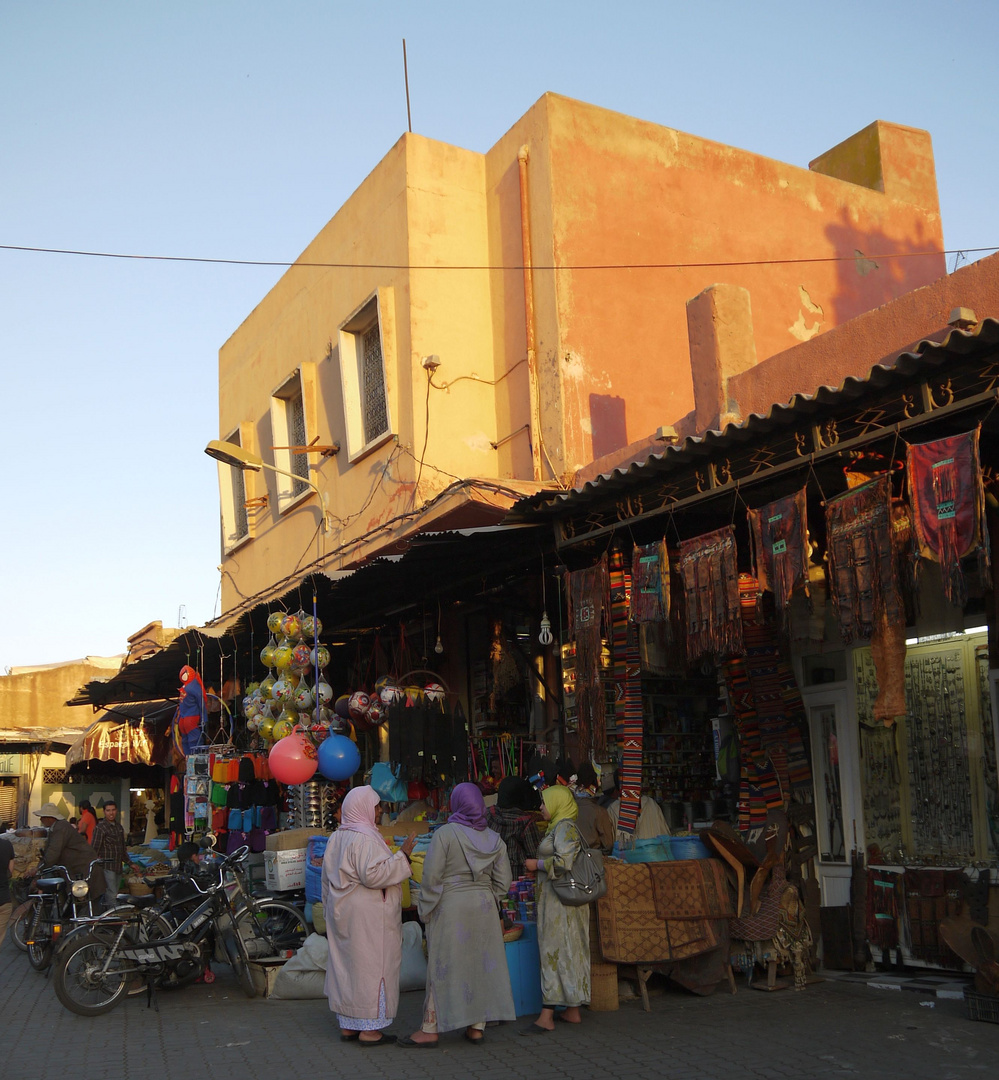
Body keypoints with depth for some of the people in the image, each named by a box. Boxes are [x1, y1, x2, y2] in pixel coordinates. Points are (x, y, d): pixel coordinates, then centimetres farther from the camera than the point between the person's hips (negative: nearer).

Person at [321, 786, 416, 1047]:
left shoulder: (336, 838, 11)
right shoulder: (365, 839, -18)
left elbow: (327, 880, 16)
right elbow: (373, 875, -26)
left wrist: (331, 911, 23)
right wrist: (402, 856, -21)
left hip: (343, 913, 9)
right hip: (367, 916, -9)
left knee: (345, 966, 12)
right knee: (371, 966, -3)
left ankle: (347, 1026, 19)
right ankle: (369, 1029, 0)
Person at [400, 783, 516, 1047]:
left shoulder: (445, 834, -10)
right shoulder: (494, 839, 5)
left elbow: (431, 876, -13)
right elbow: (503, 881, 5)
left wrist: (426, 911, -3)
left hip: (450, 906, -4)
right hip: (484, 907, 5)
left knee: (443, 965, 1)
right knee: (481, 963, 10)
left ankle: (431, 1029, 6)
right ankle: (477, 1027, 14)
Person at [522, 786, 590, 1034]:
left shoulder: (565, 828, -14)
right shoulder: (560, 827, 17)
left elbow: (564, 862, -25)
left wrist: (537, 864, -13)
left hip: (560, 902, -10)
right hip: (558, 899, 10)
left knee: (554, 953, -9)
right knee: (570, 952, 11)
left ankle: (547, 1016, -9)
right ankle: (573, 1011, 17)